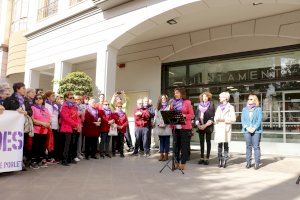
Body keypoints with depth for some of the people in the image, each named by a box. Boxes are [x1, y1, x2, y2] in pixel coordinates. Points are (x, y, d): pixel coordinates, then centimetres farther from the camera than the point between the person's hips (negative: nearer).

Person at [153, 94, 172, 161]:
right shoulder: (157, 108, 17)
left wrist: (164, 124, -13)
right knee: (161, 141, 5)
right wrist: (158, 124, -7)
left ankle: (166, 155, 5)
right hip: (159, 127, 3)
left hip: (167, 127, -3)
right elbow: (156, 117, 9)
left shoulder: (169, 107, 4)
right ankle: (161, 154, 9)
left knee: (166, 141, 0)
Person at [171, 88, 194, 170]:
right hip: (176, 127, 5)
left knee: (184, 146, -1)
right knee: (176, 145, 7)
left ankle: (183, 163, 7)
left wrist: (184, 115, -18)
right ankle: (177, 162, 17)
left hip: (185, 127, -5)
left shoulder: (187, 102, -1)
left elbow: (192, 115, -4)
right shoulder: (173, 103, 14)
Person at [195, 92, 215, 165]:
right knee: (201, 142, 7)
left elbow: (212, 117, -7)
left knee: (208, 142, 2)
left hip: (208, 126, -4)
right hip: (200, 127, 4)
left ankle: (207, 158, 5)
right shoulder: (199, 105, 13)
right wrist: (198, 124, -5)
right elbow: (196, 115, 10)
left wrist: (206, 125, -14)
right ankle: (201, 158, 13)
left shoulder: (211, 105, 0)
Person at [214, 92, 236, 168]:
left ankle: (225, 161, 4)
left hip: (226, 128, -4)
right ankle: (220, 161, 7)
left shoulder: (230, 107, 4)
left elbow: (233, 119, -2)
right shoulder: (218, 107, 19)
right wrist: (216, 120, -4)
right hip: (219, 128, 4)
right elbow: (215, 117, 18)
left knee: (226, 145, -2)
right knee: (219, 145, 1)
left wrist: (224, 120, -12)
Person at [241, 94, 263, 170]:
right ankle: (248, 162, 11)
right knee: (248, 146, 5)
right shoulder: (244, 109, 13)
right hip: (246, 130, 3)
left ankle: (257, 163, 2)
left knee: (256, 146, -4)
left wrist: (254, 128, -13)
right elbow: (243, 119, 6)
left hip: (256, 130, -3)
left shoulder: (258, 109, 4)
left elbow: (259, 120, -3)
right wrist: (247, 127, -9)